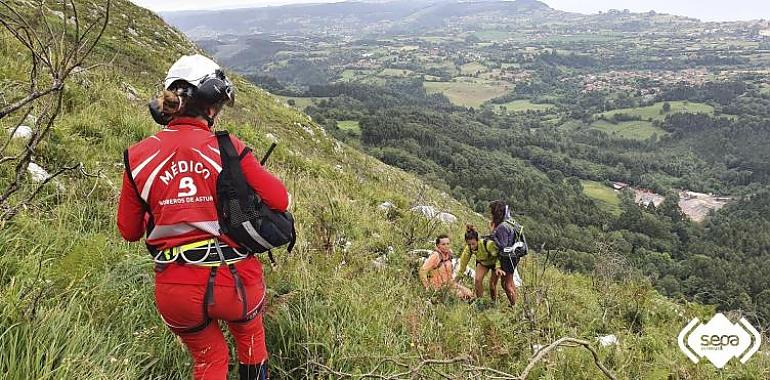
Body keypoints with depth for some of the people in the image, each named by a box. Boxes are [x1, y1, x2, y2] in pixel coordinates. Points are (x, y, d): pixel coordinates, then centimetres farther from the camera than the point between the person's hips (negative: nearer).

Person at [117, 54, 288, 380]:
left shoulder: (138, 156, -2)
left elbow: (129, 230, 6)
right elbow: (279, 200, -8)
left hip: (174, 292, 2)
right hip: (234, 280, -2)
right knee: (250, 337, 33)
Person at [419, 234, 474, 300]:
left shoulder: (449, 253, -1)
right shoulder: (435, 256, -24)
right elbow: (422, 271, -25)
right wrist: (427, 287, -20)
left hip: (449, 283, 7)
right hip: (438, 287, -7)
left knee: (469, 294, -1)